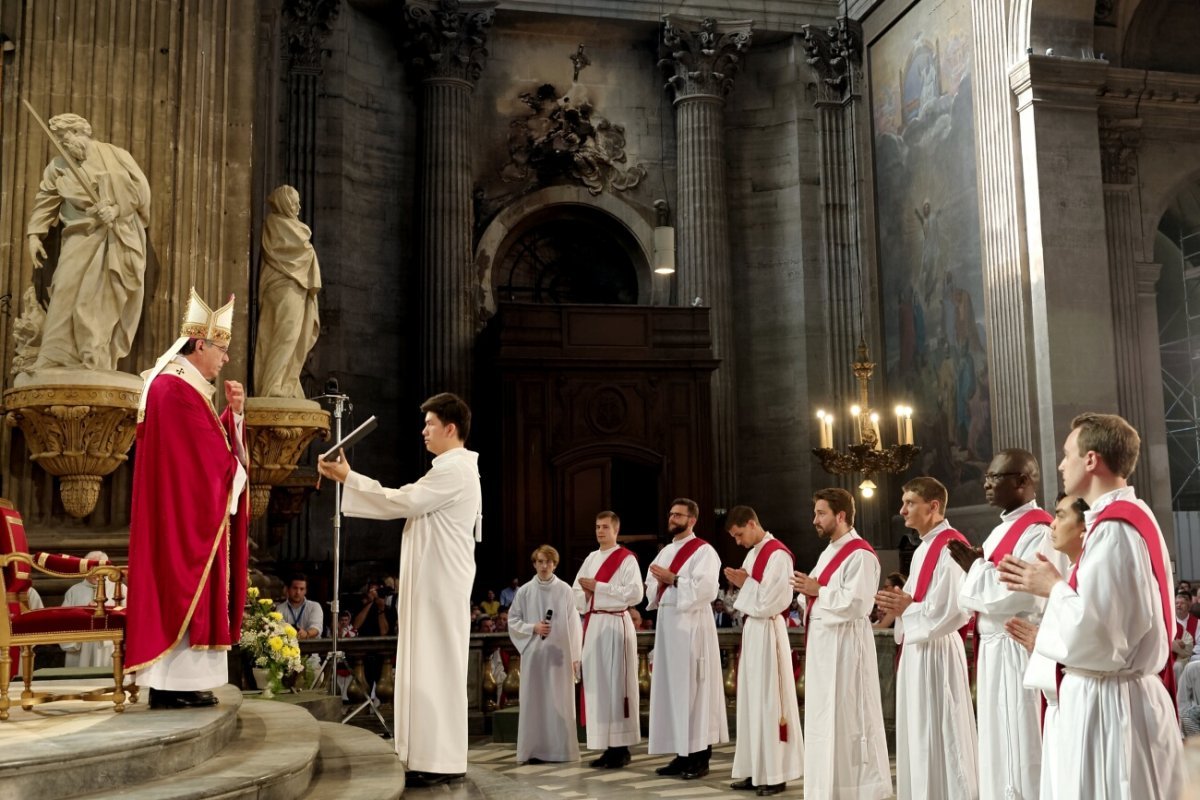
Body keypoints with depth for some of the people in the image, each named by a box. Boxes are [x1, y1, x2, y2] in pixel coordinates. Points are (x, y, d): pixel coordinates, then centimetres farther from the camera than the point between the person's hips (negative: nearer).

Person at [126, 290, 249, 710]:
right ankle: (174, 683, -3)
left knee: (184, 589, 9)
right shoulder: (175, 388, -15)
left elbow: (216, 444, 16)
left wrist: (234, 411, 3)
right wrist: (235, 471, -1)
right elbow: (212, 455, -18)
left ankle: (180, 680, 12)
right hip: (184, 513, -10)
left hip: (192, 512, 10)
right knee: (182, 588, -7)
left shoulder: (186, 388, 18)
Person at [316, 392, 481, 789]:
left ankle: (442, 761, -3)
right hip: (432, 585, 11)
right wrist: (351, 478, 11)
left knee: (435, 670, -8)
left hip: (441, 587, -11)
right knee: (430, 670, 11)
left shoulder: (455, 470, -14)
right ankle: (436, 757, 16)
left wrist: (348, 478, -8)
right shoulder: (451, 469, 20)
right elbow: (404, 500, 18)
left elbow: (403, 502, -16)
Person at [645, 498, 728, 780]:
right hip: (667, 622, 8)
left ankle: (700, 757, 1)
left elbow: (706, 589, -19)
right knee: (671, 688, 8)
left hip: (692, 624, -8)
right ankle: (683, 754, 14)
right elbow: (651, 589, 18)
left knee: (693, 688, -5)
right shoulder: (665, 552, 18)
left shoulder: (703, 551, -6)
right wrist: (659, 582, -4)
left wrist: (673, 579, -17)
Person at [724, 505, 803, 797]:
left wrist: (745, 583, -9)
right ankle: (757, 771, 18)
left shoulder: (778, 554, -15)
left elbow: (769, 601, -18)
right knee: (752, 700, 11)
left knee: (768, 700, -3)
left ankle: (775, 774, 4)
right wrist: (739, 582, -1)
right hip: (751, 628, 9)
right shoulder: (753, 553, 13)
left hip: (768, 631, -9)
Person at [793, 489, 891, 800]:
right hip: (822, 644, 9)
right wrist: (807, 590, -1)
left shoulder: (860, 555, -14)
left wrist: (817, 590, -16)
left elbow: (855, 603, -23)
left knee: (848, 719, -3)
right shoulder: (829, 552, 16)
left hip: (846, 645, -9)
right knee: (824, 718, 13)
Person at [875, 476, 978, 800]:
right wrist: (900, 604, 1)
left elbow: (953, 610, -24)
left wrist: (907, 607, -15)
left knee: (939, 735, -2)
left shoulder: (950, 547, -17)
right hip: (916, 647, 10)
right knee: (918, 735, 15)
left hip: (937, 650, -10)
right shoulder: (923, 548, 15)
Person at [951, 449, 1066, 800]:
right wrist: (975, 566, 2)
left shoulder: (1038, 531, -14)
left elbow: (1020, 595, -24)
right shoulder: (1002, 531, 15)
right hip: (994, 648, 10)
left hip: (1020, 650, -10)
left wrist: (976, 567, -13)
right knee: (999, 748, 15)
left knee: (1020, 748, -2)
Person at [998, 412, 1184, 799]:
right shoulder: (1134, 518, 12)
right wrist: (1057, 585, 9)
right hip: (1128, 695, 10)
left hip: (1106, 703, -10)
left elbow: (1090, 633, -26)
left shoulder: (1112, 529, -20)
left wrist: (1053, 588, -10)